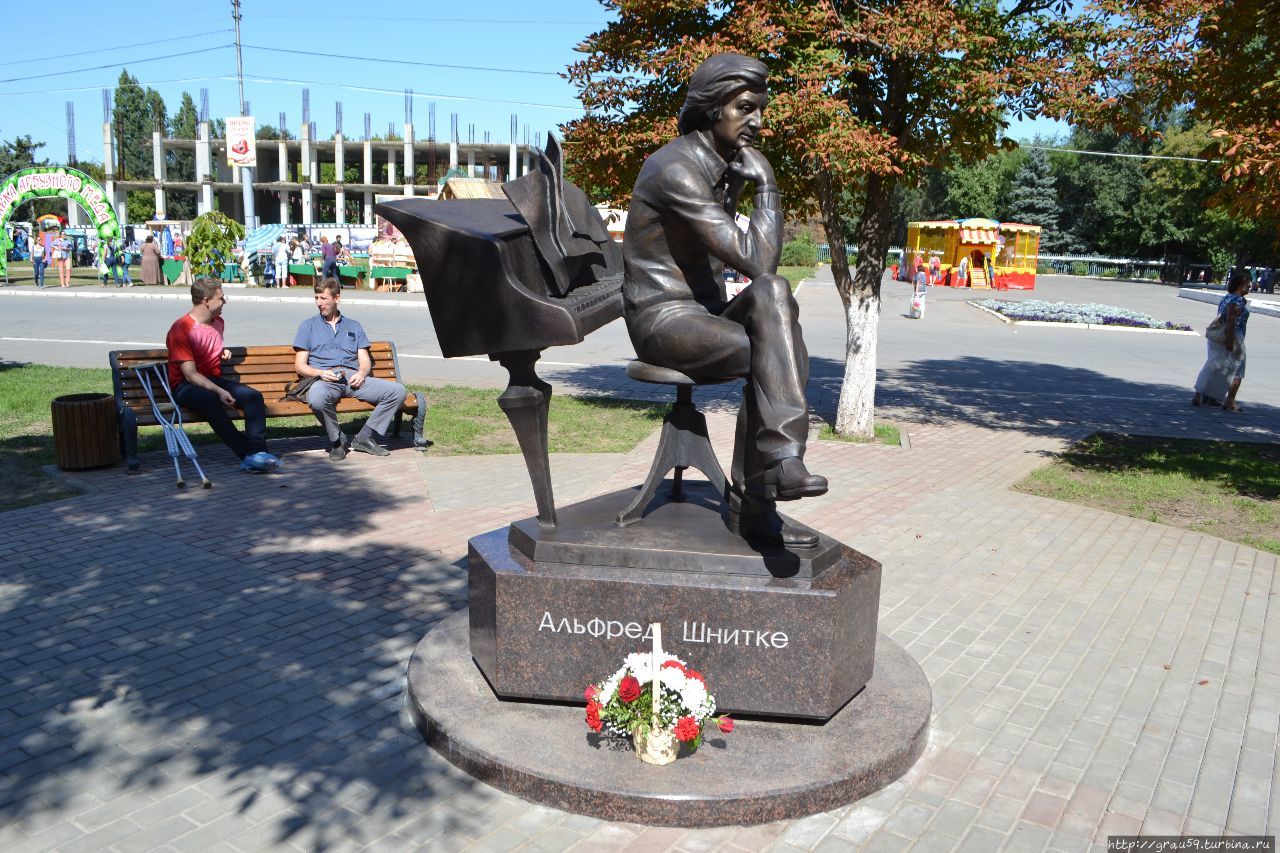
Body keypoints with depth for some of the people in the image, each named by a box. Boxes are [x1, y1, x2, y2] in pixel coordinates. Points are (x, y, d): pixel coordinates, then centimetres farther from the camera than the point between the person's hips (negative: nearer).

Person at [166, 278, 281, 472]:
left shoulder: (218, 322, 13)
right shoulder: (180, 329, -12)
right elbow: (190, 374, -19)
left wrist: (223, 352, 12)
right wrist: (219, 391, -30)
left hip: (214, 379, 7)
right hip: (186, 386, -7)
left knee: (254, 396, -21)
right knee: (210, 400, -40)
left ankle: (257, 451, -37)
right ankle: (247, 454, -42)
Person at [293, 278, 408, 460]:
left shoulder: (354, 327, 27)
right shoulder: (308, 326, 20)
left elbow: (365, 361, 17)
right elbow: (300, 365, 11)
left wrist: (361, 373, -7)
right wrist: (320, 373, -10)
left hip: (353, 378, 3)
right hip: (324, 379, -2)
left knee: (397, 390, -21)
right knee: (317, 397, -41)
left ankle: (364, 438, -12)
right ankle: (337, 441, -14)